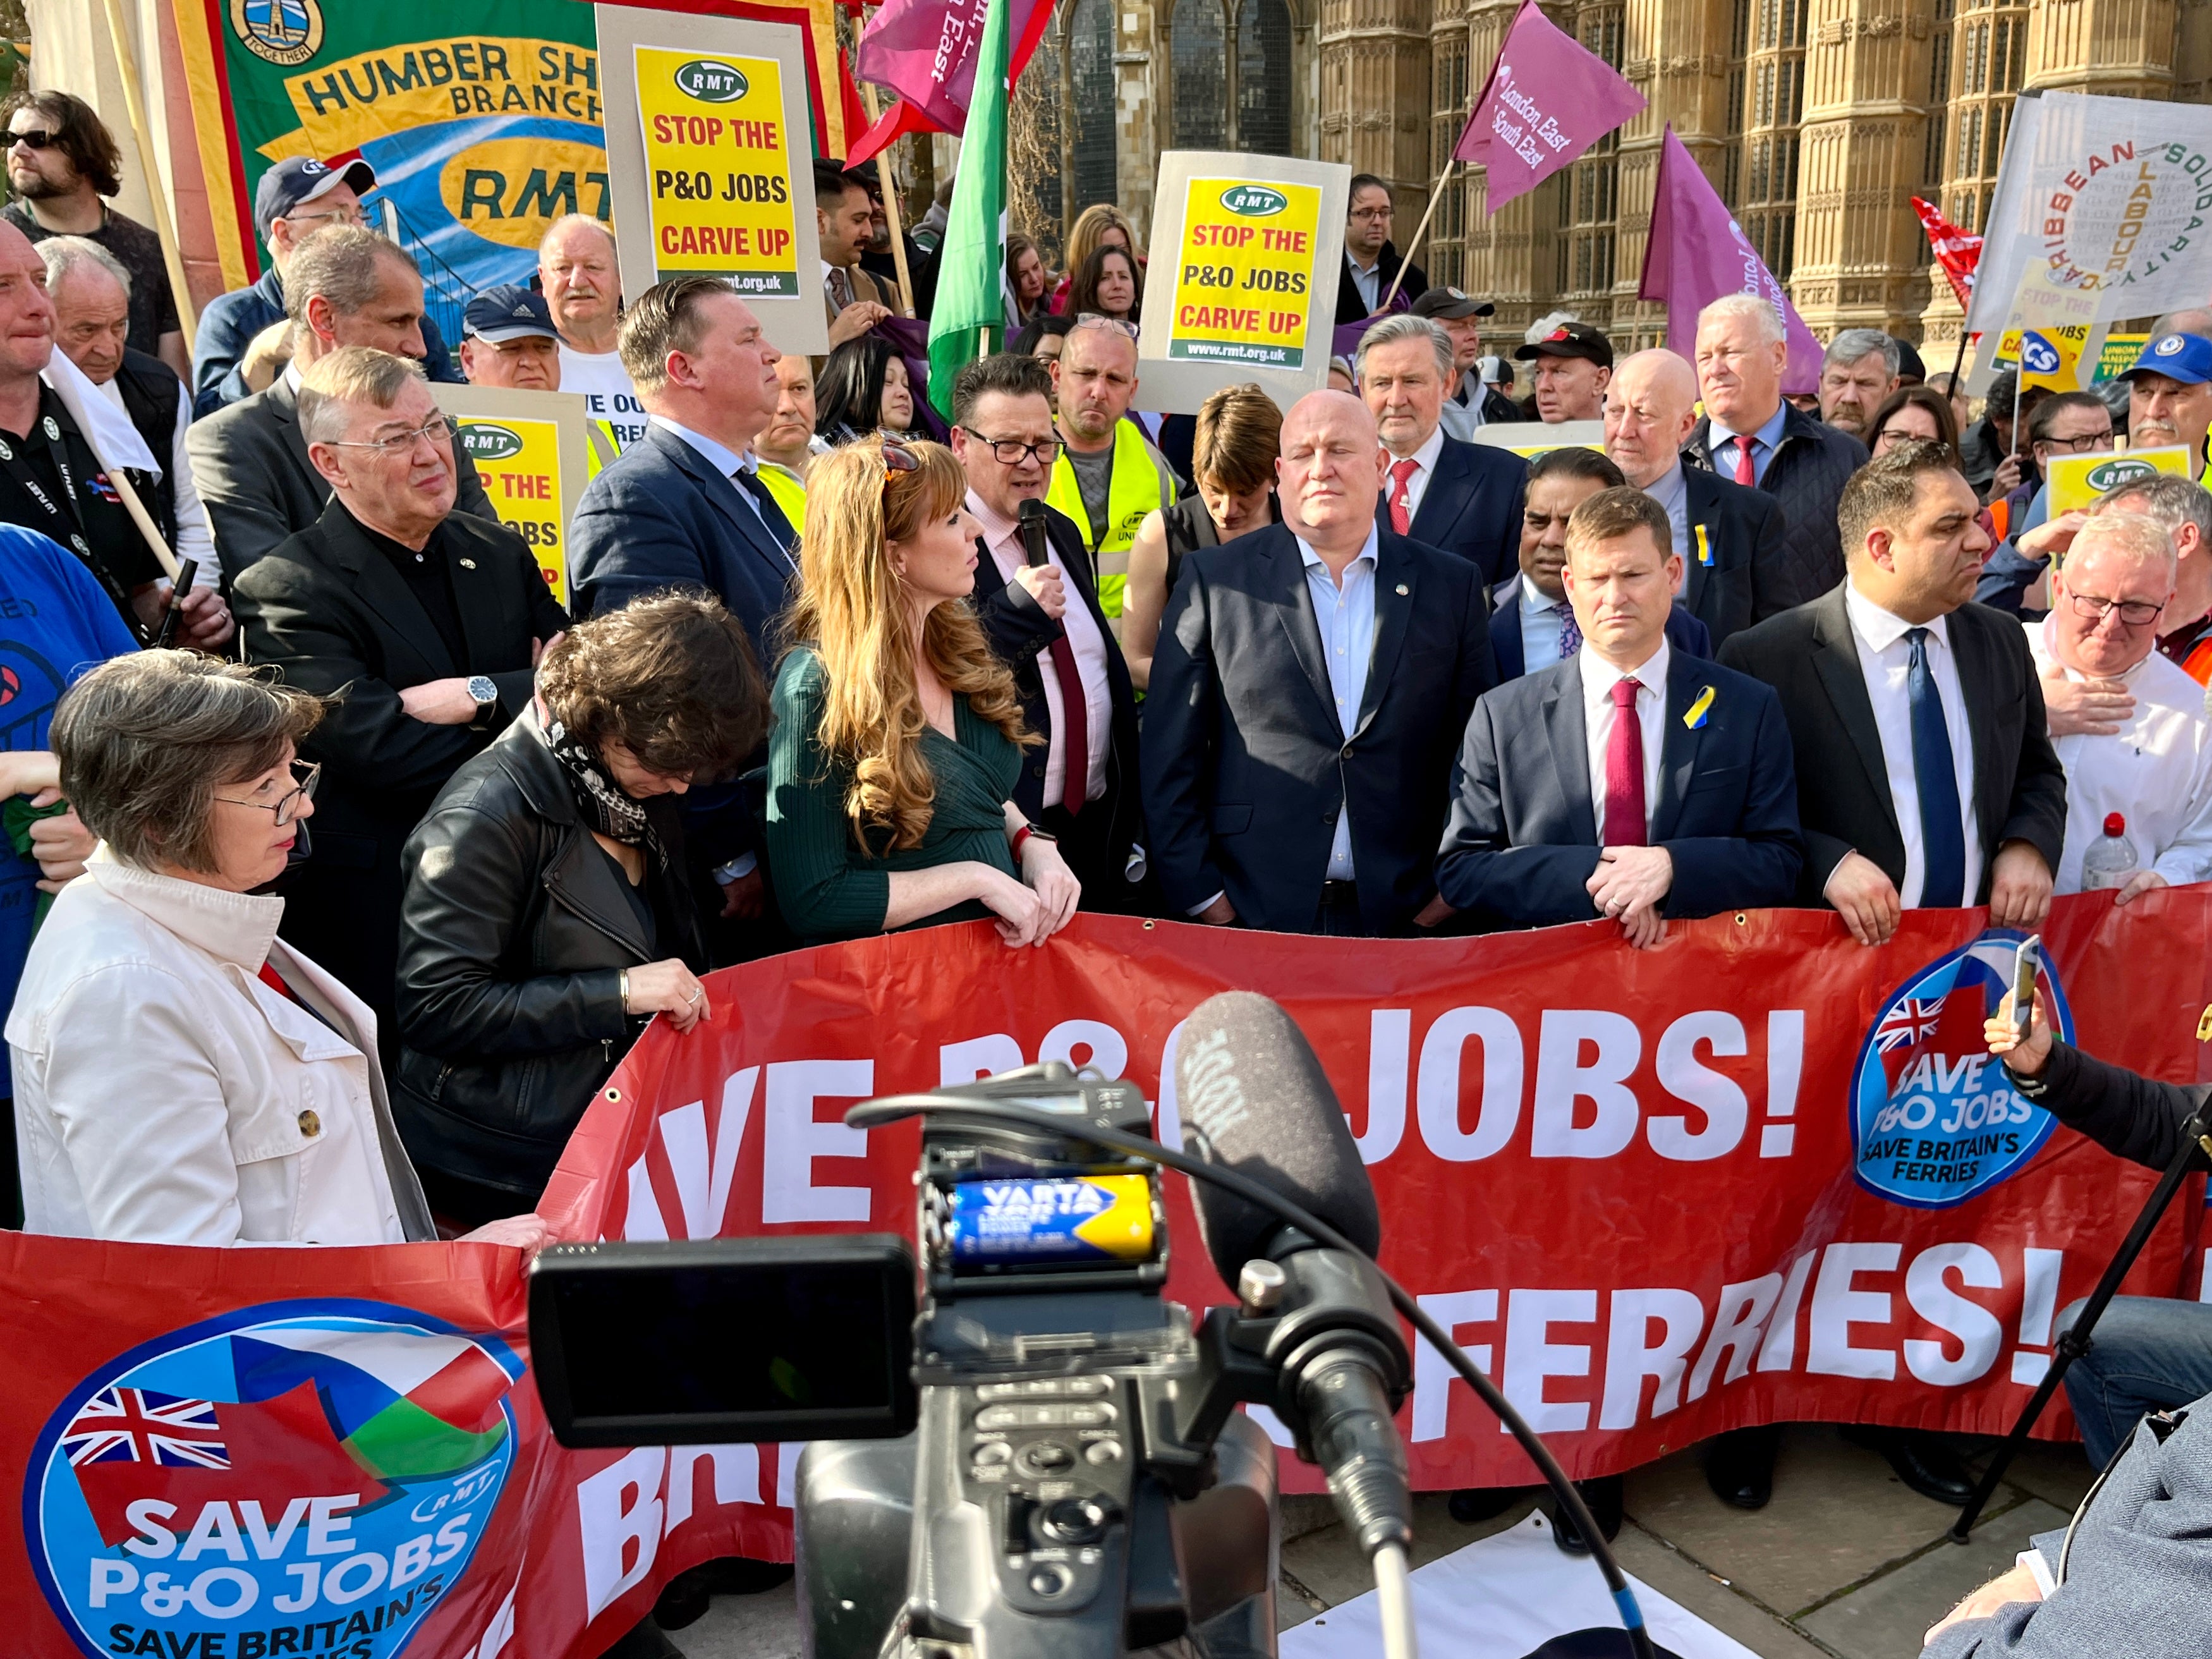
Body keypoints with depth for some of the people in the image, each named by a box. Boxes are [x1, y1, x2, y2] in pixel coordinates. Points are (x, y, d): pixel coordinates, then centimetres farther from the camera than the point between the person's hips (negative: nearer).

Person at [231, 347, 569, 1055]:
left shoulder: (500, 553, 9)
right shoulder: (285, 593, -10)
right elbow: (388, 756, -20)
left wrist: (481, 696, -17)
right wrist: (533, 700, -11)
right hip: (385, 927, -5)